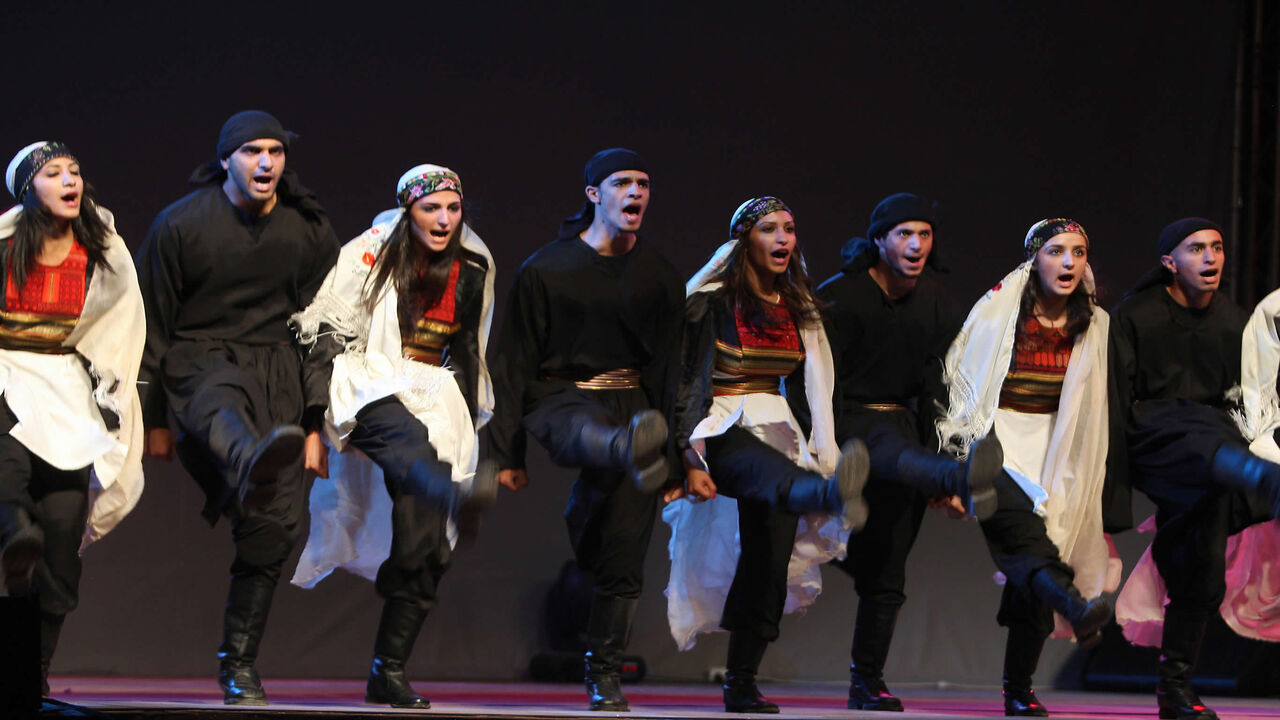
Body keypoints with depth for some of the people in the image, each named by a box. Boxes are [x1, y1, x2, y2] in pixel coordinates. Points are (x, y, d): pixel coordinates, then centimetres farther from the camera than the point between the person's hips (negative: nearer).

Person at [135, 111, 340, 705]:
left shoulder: (310, 232, 7)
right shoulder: (180, 224, -1)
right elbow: (152, 322, 5)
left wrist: (315, 422, 11)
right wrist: (154, 419, 5)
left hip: (277, 364, 3)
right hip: (199, 358, -3)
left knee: (274, 523, -7)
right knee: (222, 406, -41)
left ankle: (238, 662, 6)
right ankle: (255, 463, -79)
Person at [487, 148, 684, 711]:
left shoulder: (658, 275, 10)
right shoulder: (546, 269, 0)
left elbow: (670, 367, 14)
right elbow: (514, 362, 2)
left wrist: (678, 455, 10)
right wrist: (506, 450, -2)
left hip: (631, 401, 3)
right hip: (561, 396, -3)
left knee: (622, 558, -4)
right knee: (590, 436, -43)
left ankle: (603, 674, 8)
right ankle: (635, 453, -78)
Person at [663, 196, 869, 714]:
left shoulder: (798, 308, 14)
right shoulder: (713, 301, -4)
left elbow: (815, 384, 17)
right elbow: (688, 381, -7)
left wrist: (823, 451, 12)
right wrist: (690, 459, -14)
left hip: (777, 430, 6)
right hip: (721, 432, -6)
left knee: (770, 563, -4)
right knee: (776, 476, -40)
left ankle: (741, 685, 1)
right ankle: (835, 496, -76)